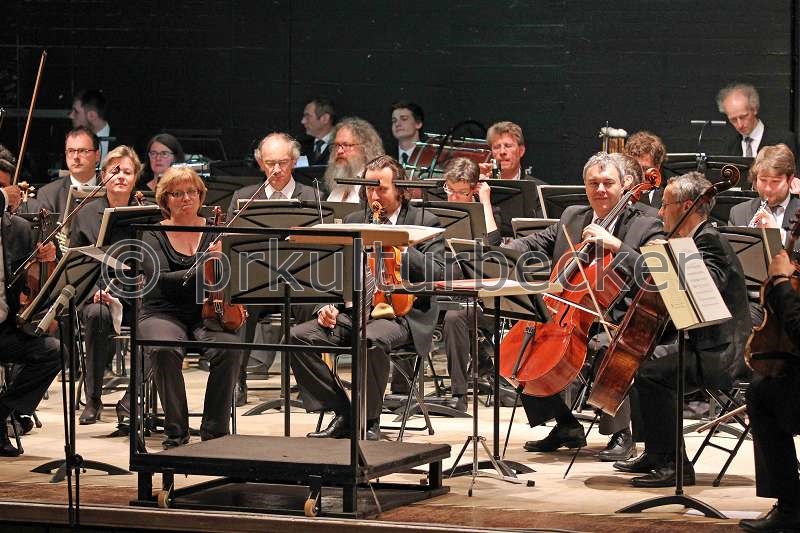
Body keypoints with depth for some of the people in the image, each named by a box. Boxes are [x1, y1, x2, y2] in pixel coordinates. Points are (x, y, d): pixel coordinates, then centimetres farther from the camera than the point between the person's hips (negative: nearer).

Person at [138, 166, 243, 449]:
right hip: (164, 314, -1)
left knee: (230, 347, -31)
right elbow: (162, 279, -13)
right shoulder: (154, 236, 4)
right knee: (165, 350, -36)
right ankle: (176, 433, -22)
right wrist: (204, 271, -26)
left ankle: (215, 431, -19)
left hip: (207, 313, 2)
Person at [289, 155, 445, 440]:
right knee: (299, 336, -18)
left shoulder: (425, 222, 4)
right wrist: (328, 306, -2)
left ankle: (369, 420, -18)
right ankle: (342, 414, -10)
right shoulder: (353, 221, 18)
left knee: (371, 339, -39)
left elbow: (437, 273, -9)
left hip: (401, 313, -5)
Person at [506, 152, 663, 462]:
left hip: (616, 322, -6)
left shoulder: (644, 227, -1)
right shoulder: (572, 217, 17)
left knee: (606, 347, -37)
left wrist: (615, 245, -23)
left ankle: (621, 434, -18)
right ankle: (566, 427, 5)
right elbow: (535, 244, 17)